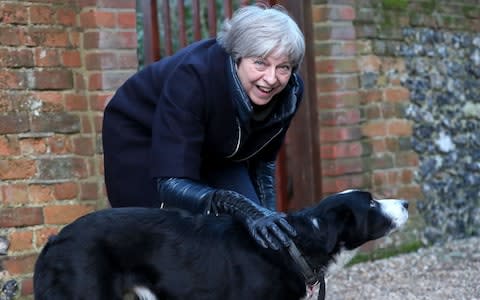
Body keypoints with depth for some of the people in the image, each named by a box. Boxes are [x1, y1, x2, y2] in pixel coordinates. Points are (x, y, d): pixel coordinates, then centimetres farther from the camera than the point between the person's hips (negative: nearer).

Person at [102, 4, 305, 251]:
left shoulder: (290, 92, -23)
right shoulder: (194, 76, -40)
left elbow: (263, 158, -1)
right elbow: (171, 184, -44)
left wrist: (267, 215, -13)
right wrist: (241, 208, -59)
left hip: (215, 151, 5)